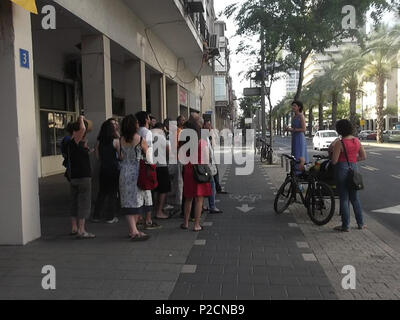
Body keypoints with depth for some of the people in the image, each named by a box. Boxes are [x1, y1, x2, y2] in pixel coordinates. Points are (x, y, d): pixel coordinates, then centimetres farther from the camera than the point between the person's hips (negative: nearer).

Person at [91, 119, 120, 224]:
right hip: (114, 169, -4)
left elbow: (98, 156, 7)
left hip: (103, 169, 4)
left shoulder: (99, 141, 2)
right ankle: (111, 217, 10)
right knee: (113, 193, 6)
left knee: (102, 192, 15)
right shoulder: (115, 140, -11)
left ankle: (96, 216, 19)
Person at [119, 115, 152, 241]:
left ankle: (133, 230, 7)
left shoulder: (122, 140, 2)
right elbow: (147, 156, 1)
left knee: (128, 202, 6)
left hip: (124, 172, 4)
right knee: (137, 201, 7)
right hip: (137, 172, -4)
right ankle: (134, 231, 10)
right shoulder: (140, 139, -9)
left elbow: (121, 157, 8)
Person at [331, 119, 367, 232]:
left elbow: (334, 161, -15)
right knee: (355, 198, 18)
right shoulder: (357, 140, 2)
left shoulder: (339, 143, -16)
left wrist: (333, 151, 2)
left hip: (342, 169, -5)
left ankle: (345, 226, 10)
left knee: (344, 199, 3)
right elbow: (363, 156, 9)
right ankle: (361, 223, 24)